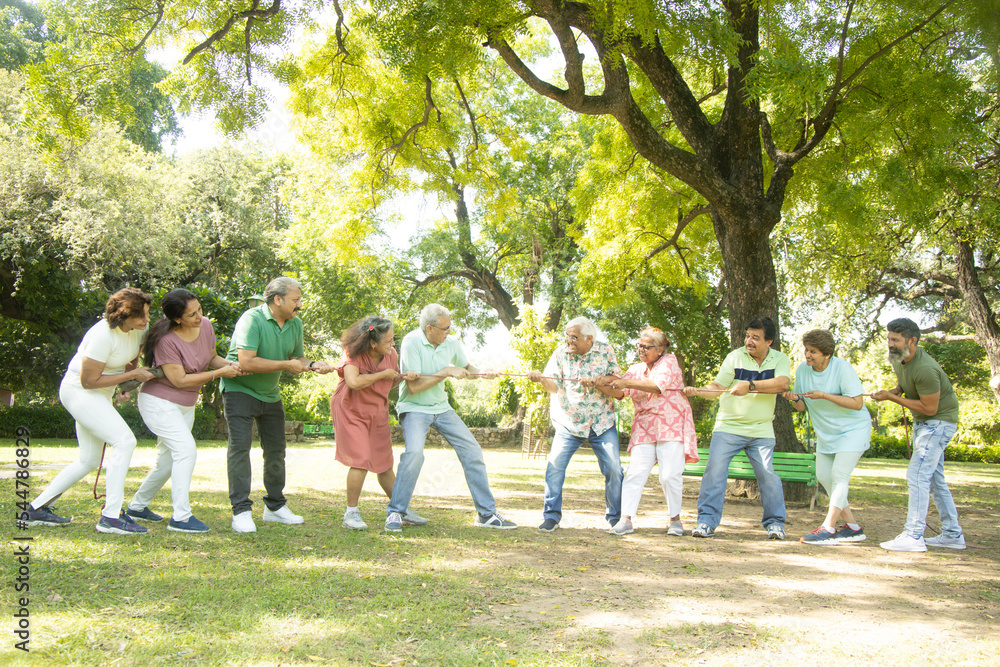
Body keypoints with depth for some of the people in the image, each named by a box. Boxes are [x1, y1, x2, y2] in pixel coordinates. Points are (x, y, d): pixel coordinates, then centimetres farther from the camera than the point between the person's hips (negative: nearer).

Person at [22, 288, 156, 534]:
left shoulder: (140, 329, -4)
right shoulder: (103, 336, -28)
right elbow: (89, 381, -23)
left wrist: (120, 392, 6)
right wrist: (132, 374, -21)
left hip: (101, 394, 9)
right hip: (78, 391, -9)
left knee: (89, 460, 13)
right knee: (125, 440, -22)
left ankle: (37, 509, 23)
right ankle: (111, 516, -18)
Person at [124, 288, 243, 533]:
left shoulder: (205, 326, -6)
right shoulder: (166, 339, -25)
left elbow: (212, 358, 10)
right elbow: (179, 380, -24)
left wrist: (230, 365, -12)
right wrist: (219, 373, -25)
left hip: (185, 406, 8)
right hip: (159, 402, -8)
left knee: (168, 461, 15)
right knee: (186, 450, -20)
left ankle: (137, 506, 34)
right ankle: (180, 517, -15)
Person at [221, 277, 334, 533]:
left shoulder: (295, 323, 1)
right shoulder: (252, 319, -22)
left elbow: (297, 358, 12)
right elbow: (246, 362, -31)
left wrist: (313, 365, -11)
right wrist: (286, 365, -24)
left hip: (270, 394, 7)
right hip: (240, 389, -7)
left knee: (276, 450, 10)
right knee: (240, 446, -13)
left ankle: (275, 507, 24)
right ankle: (241, 511, -8)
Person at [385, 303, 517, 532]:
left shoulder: (451, 343, -2)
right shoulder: (411, 343, -19)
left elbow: (465, 367, 19)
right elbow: (414, 386, -22)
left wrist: (482, 373, -3)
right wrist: (447, 372, -22)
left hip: (441, 408, 6)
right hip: (414, 408, -6)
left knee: (472, 451, 1)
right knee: (414, 452, -29)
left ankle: (487, 514, 12)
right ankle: (395, 512, -13)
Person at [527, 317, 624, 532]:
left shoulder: (605, 351, -4)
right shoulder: (561, 353, -3)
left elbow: (619, 390, -7)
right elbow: (553, 386, -15)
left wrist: (596, 383, -23)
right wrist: (541, 378, -36)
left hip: (602, 422, 0)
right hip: (569, 422, 0)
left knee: (613, 469, -4)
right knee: (555, 464, -15)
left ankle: (616, 517, 15)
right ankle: (551, 515, -1)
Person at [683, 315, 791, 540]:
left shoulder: (780, 359, 3)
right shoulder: (736, 357, -1)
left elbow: (782, 384, -17)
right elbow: (717, 387, -3)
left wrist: (750, 385, -27)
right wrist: (696, 390, -23)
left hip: (761, 431, 1)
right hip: (728, 427, -1)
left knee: (767, 474, -4)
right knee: (715, 470, -11)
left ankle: (775, 522, 15)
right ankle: (707, 521, -3)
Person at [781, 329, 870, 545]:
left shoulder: (842, 368, -21)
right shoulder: (802, 370, -3)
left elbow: (857, 403, -25)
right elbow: (802, 407, 4)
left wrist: (824, 396, -29)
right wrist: (794, 400, -19)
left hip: (853, 430, -7)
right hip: (826, 433, 7)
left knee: (839, 476, -15)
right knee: (823, 476, 6)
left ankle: (827, 529, -15)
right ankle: (853, 527, 15)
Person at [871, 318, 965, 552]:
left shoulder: (925, 369, -30)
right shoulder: (898, 359, 0)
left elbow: (929, 408, -26)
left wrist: (892, 398, -22)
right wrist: (894, 390, -3)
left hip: (939, 421, -10)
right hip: (921, 422, 10)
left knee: (917, 475, -16)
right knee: (934, 479, 14)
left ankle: (913, 536, -16)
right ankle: (953, 534, 23)